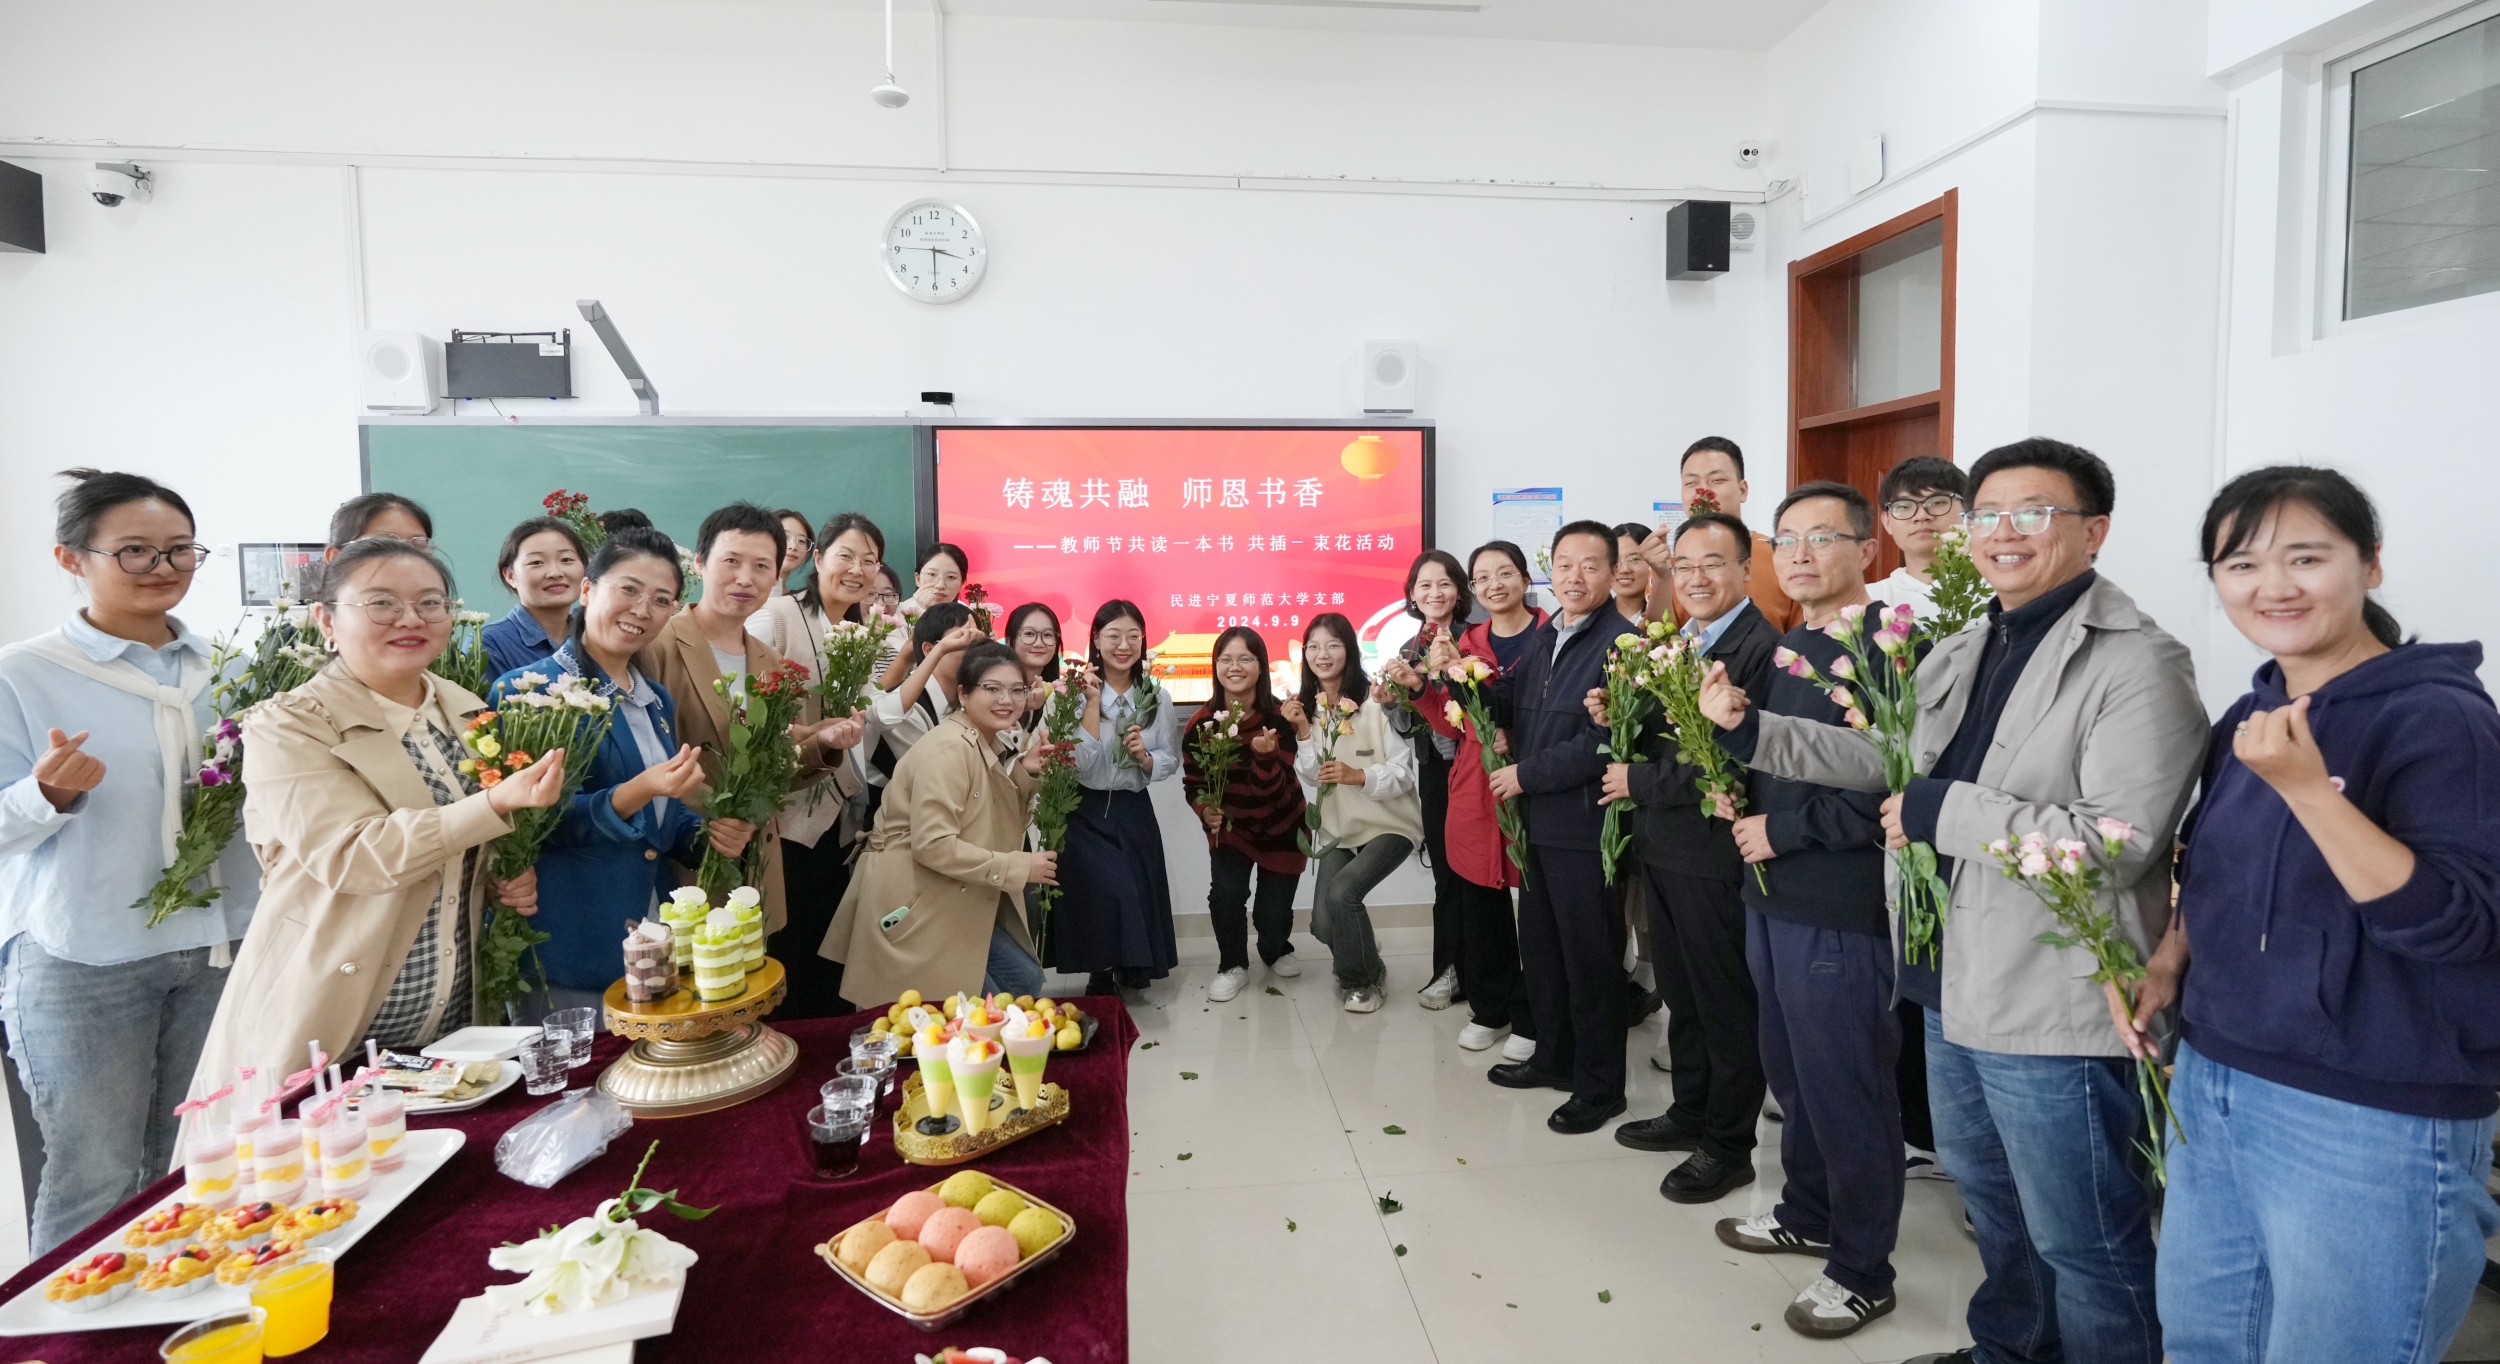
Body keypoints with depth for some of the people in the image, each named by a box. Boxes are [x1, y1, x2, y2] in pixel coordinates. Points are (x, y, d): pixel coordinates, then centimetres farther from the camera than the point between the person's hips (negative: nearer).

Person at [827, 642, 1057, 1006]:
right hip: (913, 905, -9)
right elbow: (933, 845, -28)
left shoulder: (993, 744, 8)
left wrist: (1024, 774, -3)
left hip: (957, 902, 9)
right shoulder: (949, 748, -21)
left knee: (1025, 981, 8)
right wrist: (1018, 867, -23)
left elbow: (1002, 825, 13)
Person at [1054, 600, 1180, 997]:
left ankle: (1132, 965, 36)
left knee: (1138, 894, 6)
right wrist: (1093, 703, -21)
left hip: (1134, 814, 4)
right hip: (1086, 814, -3)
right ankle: (1101, 972, 11)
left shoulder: (1157, 699, 1)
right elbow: (1080, 764, -19)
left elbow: (1171, 762, 6)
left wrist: (1145, 757, -15)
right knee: (1107, 891, -16)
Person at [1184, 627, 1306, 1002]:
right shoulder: (1201, 722, -17)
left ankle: (1277, 951, 41)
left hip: (1281, 826, -1)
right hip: (1230, 825, 1)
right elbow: (1193, 782, -5)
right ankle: (1233, 966, 6)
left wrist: (1265, 755, -46)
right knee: (1225, 893, -20)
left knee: (1275, 910, 5)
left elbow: (1273, 790, -27)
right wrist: (1205, 810, -25)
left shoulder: (1279, 718, -22)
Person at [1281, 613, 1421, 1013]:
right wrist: (1303, 732, -15)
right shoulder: (1305, 708, 4)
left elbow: (1404, 773, -12)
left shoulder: (1376, 701, -13)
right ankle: (1365, 963, 28)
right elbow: (1310, 777, -1)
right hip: (1336, 829, 5)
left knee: (1341, 893, -24)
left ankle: (1362, 979, 5)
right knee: (1323, 923, -8)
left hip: (1389, 823, -5)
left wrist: (1358, 776, -27)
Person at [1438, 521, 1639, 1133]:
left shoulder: (1622, 642, -16)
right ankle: (1554, 1057, 37)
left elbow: (1603, 743, -23)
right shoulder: (1544, 636, 11)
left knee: (1590, 958, 5)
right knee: (1540, 946, 20)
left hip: (1586, 825, -8)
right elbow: (1509, 708, 12)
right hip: (1540, 822, 8)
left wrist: (1526, 774, -15)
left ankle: (1600, 1085, 21)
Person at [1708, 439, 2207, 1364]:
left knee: (2079, 1240, 8)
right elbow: (1881, 756, 17)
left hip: (2053, 1009, -9)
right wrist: (1747, 729, 8)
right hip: (1956, 985, 9)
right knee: (1989, 1201, 27)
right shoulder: (1961, 654, 9)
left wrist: (1943, 812, -23)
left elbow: (2120, 843, -26)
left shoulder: (2136, 665, -17)